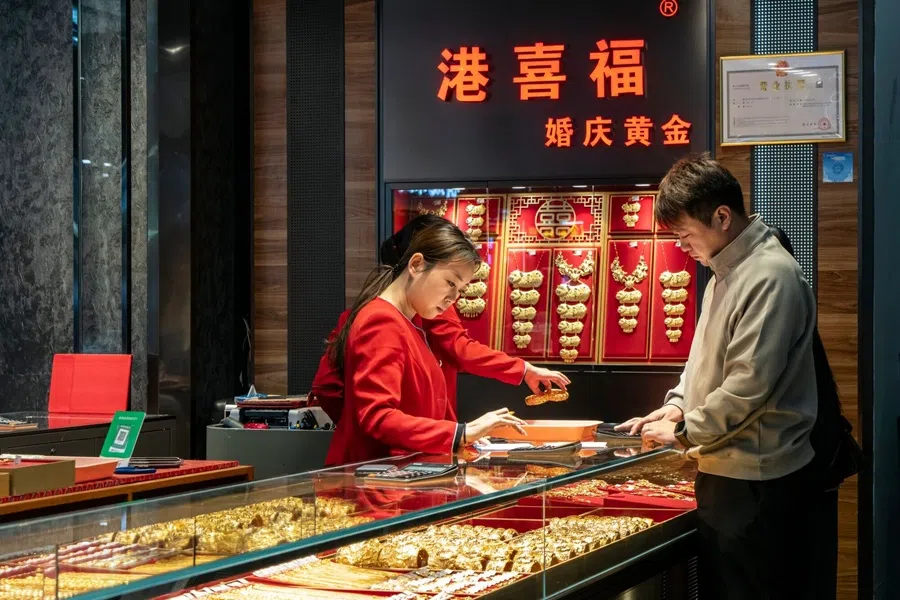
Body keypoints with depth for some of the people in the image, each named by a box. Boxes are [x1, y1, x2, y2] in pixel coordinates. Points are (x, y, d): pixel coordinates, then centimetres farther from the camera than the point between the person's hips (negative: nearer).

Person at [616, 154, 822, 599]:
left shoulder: (770, 276, -19)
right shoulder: (725, 271, 13)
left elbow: (750, 385, -23)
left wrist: (685, 432, -12)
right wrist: (678, 405, 6)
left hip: (758, 482, -10)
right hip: (722, 471, 10)